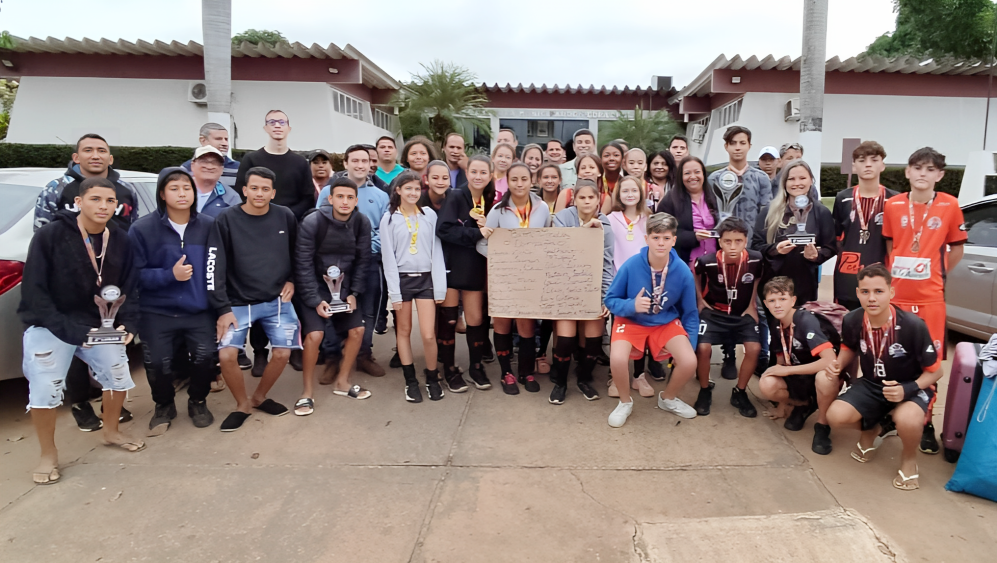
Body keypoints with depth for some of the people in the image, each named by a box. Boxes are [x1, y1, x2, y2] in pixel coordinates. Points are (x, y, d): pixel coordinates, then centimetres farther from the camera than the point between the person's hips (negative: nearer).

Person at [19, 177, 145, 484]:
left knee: (118, 376, 9)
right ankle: (48, 455, 16)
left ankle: (111, 432, 36)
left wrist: (128, 322, -16)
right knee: (44, 391, -7)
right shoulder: (50, 235, -17)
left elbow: (129, 288, 1)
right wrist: (68, 329, -25)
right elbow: (34, 291, -17)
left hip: (98, 325, 4)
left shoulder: (121, 240, -4)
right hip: (50, 326, -4)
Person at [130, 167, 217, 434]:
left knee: (206, 356, -19)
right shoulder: (142, 229, -3)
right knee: (157, 363, -11)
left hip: (200, 310, 0)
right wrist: (170, 274, -18)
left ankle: (197, 402, 14)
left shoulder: (209, 226, 0)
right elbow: (135, 274, -6)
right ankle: (164, 405, 24)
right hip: (157, 312, 0)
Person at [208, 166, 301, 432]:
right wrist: (223, 308, -14)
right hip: (239, 302, -2)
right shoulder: (227, 220, -9)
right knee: (226, 355, -14)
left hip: (277, 300, 2)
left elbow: (298, 252, 15)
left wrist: (291, 280, 4)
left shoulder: (285, 216, -2)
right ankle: (242, 404, 12)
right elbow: (215, 266, -10)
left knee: (282, 353, -3)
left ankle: (259, 397, 25)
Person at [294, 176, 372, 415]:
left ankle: (341, 382, 20)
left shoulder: (362, 223, -9)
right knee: (314, 334, -18)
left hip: (344, 288, 5)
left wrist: (354, 293, -8)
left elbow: (362, 261, -2)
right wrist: (315, 300, -20)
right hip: (316, 288, -4)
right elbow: (303, 264, -18)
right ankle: (307, 391, 0)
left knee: (357, 330, 1)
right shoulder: (312, 222, -21)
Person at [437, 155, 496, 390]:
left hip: (475, 269, 4)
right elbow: (444, 229, -21)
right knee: (448, 320, 4)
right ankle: (449, 370, 17)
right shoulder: (456, 198, -7)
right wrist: (476, 232, -24)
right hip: (451, 266, -4)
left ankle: (476, 367, 23)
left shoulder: (490, 201, 8)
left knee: (476, 320, 6)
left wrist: (487, 228, -11)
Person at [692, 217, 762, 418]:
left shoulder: (755, 260, -19)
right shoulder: (707, 261, -23)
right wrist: (700, 300, 1)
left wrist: (752, 305, 2)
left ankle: (739, 393, 6)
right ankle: (705, 391, 5)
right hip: (714, 311, -1)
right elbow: (694, 273, 2)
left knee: (754, 348, -17)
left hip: (743, 312, 2)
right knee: (703, 348, -21)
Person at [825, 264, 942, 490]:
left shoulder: (913, 326, -26)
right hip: (871, 385, 4)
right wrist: (838, 365, -11)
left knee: (907, 420, -37)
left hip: (911, 388, -3)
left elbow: (935, 371, -13)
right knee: (836, 417, -20)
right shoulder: (851, 321, -15)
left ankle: (909, 458, 1)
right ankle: (871, 429, 18)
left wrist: (908, 389, -31)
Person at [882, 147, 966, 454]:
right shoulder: (893, 205, 3)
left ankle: (926, 422, 15)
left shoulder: (949, 206, -1)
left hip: (930, 298, -1)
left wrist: (932, 276, 2)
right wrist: (899, 274, 3)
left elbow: (956, 250, 7)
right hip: (895, 295, 2)